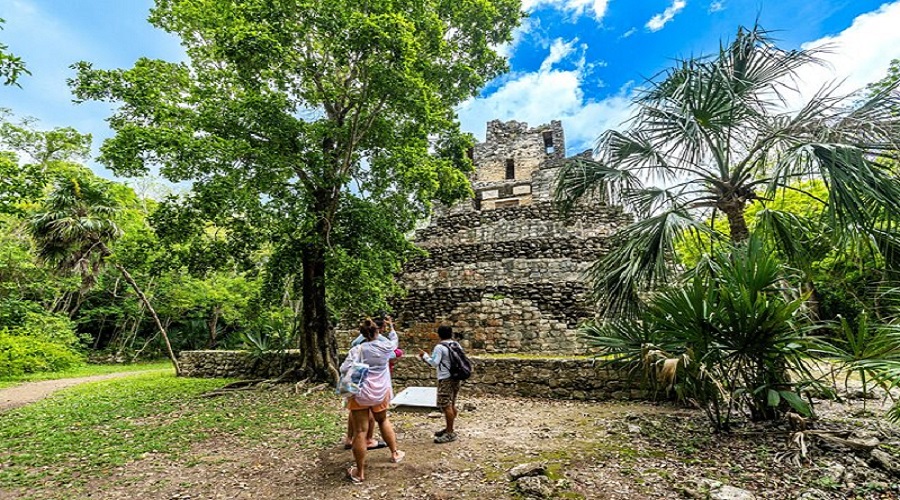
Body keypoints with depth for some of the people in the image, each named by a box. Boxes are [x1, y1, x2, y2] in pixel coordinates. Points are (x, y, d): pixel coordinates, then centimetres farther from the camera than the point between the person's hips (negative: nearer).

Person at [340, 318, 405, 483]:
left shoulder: (357, 350, -12)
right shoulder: (386, 347, -2)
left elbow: (344, 369, -18)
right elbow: (394, 340, 21)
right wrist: (390, 326, 35)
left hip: (360, 394, -4)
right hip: (380, 393, 4)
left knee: (360, 431, 3)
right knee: (383, 420, 28)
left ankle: (359, 472, 13)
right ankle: (395, 453, 39)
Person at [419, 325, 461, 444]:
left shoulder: (440, 347, -14)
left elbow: (434, 363, -17)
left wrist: (424, 355, -4)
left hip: (445, 379, -8)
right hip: (455, 377, 8)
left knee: (445, 405, -2)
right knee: (451, 405, 16)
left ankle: (450, 433, 3)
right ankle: (449, 428, 27)